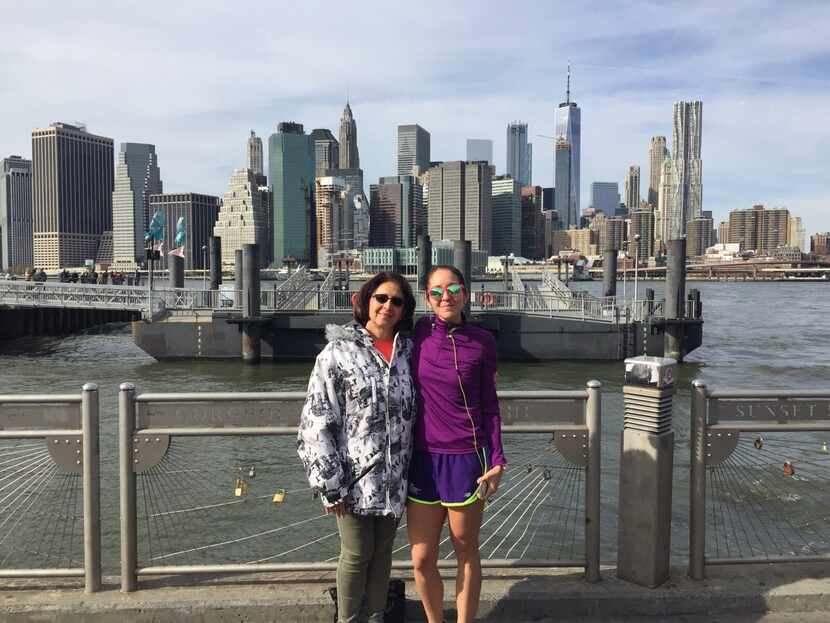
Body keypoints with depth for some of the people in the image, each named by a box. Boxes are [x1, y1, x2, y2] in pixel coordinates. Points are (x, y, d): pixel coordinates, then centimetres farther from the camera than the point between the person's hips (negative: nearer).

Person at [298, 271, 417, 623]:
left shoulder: (408, 352, 5)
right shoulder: (339, 352, -8)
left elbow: (413, 414, 11)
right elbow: (317, 422, -10)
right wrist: (330, 484, -14)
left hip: (394, 478, 4)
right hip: (355, 477, -3)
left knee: (382, 553, 17)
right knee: (356, 555, 10)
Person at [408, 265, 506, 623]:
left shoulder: (481, 342, -4)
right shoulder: (417, 334, 0)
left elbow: (489, 404, 2)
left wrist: (496, 458, -2)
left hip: (465, 459, -2)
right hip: (422, 457, 2)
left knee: (466, 553, 12)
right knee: (421, 560, 8)